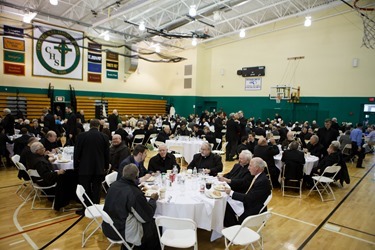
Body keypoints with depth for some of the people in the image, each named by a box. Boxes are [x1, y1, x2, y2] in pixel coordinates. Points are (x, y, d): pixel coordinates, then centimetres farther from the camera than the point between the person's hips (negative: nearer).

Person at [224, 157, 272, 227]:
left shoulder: (262, 181, -26)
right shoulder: (259, 177, 3)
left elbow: (248, 198, -25)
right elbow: (248, 194, 8)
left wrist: (231, 193, -18)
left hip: (255, 212, -9)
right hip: (250, 204, 9)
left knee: (228, 208, -10)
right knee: (227, 204, -3)